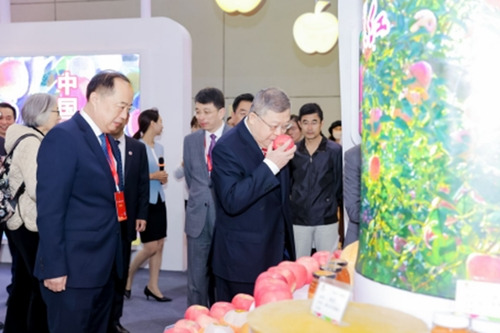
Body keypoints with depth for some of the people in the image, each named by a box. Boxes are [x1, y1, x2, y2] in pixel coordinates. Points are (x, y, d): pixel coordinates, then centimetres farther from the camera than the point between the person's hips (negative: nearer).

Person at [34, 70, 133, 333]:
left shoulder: (108, 142, 12)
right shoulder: (63, 137, -14)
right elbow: (49, 210, -19)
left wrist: (113, 257, 12)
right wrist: (54, 268, -19)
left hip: (104, 266, 8)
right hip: (73, 269, -8)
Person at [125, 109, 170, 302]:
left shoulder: (159, 148, 12)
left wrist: (163, 178, -2)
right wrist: (152, 176, -18)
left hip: (159, 200, 7)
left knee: (160, 245, 6)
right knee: (151, 247, -5)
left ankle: (153, 286, 15)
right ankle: (127, 277, 18)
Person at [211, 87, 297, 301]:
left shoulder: (275, 144, 7)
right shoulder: (227, 149, -16)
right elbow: (232, 201, -27)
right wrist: (270, 166, -27)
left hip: (277, 252, 7)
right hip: (243, 259, -7)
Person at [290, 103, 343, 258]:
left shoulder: (335, 150, -5)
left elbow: (340, 184, 0)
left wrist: (330, 205, 3)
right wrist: (295, 202, 5)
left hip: (327, 219, -2)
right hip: (299, 219, 2)